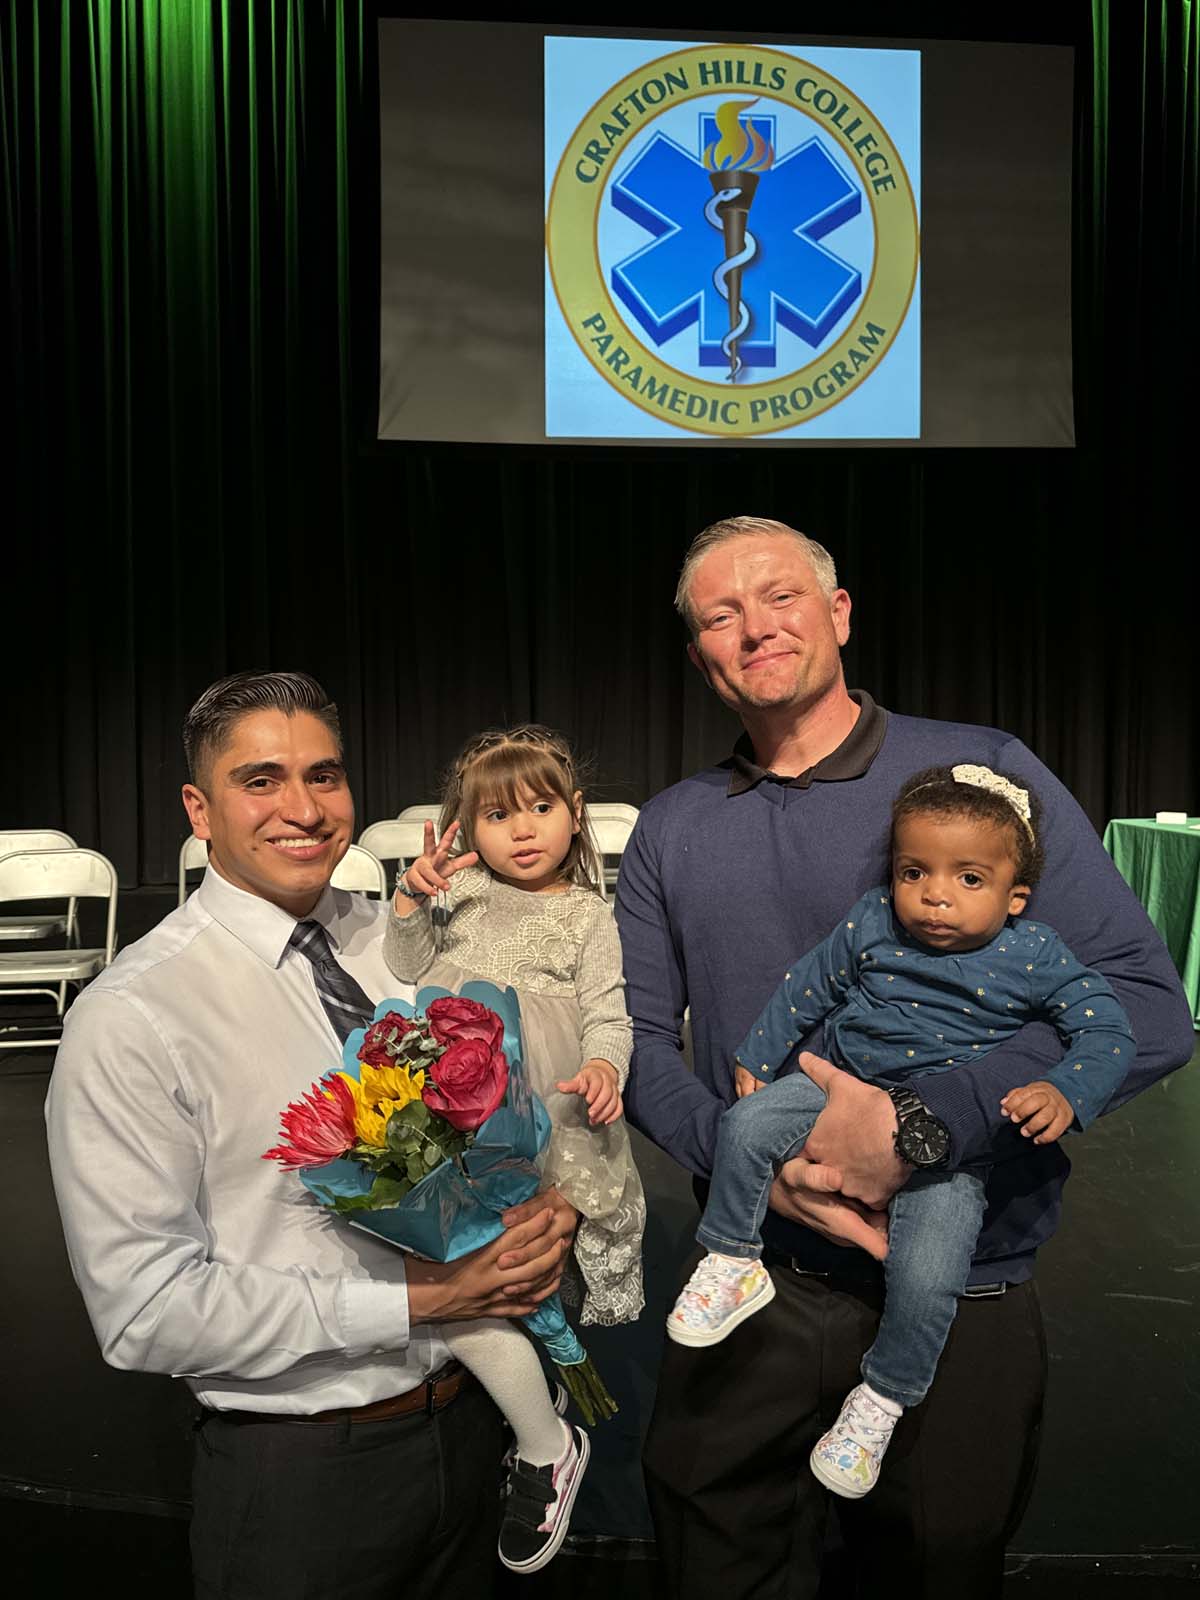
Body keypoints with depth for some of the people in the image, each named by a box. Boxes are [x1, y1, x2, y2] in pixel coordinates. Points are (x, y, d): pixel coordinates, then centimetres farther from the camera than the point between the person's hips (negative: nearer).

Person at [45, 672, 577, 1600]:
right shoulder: (132, 1018, -17)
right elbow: (144, 1309, -18)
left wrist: (547, 1210, -13)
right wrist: (414, 1299, -21)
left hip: (472, 1422, 5)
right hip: (297, 1472, -5)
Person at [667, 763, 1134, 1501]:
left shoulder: (1037, 955, -10)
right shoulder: (871, 923, -4)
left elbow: (1109, 1031, -7)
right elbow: (807, 985, 9)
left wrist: (1065, 1092, -25)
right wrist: (757, 1057, 11)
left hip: (949, 1141, -3)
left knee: (928, 1275, -19)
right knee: (746, 1125, -17)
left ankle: (882, 1401, 8)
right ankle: (733, 1263, 7)